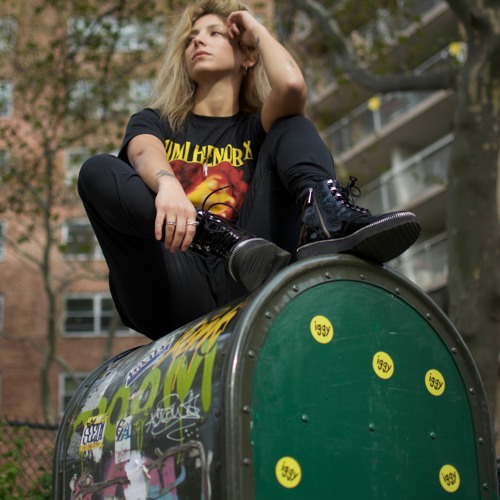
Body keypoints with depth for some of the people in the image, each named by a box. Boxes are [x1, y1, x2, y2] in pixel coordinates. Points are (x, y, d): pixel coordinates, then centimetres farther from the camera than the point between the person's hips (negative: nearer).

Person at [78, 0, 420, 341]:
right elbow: (145, 156, -7)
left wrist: (258, 30, 14)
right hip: (176, 298, 0)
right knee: (98, 172, -19)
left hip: (244, 291, 0)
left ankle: (325, 216, -35)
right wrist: (167, 184, -31)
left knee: (293, 126, -1)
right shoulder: (155, 122, 20)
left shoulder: (257, 129, 20)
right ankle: (230, 241, -37)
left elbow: (292, 85, -5)